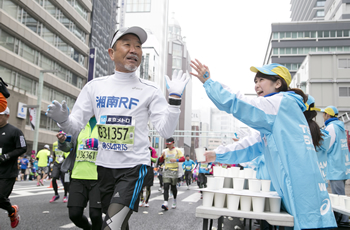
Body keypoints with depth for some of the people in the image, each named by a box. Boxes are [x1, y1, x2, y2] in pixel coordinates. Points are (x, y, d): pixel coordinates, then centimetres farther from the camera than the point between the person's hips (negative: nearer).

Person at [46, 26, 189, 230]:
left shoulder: (150, 90, -4)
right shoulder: (95, 86, 4)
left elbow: (166, 131, -9)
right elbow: (75, 125, 6)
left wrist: (175, 97, -19)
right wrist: (63, 120, -16)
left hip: (134, 167, -3)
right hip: (105, 167, 4)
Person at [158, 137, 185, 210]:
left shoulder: (177, 150, 2)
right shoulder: (165, 151, 13)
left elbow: (183, 159, -5)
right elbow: (161, 160, 17)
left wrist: (176, 160, -22)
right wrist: (162, 156, -4)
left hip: (174, 170, -2)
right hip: (166, 170, 2)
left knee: (173, 186, 5)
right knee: (166, 186, -10)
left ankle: (174, 201, 30)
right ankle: (165, 203, -18)